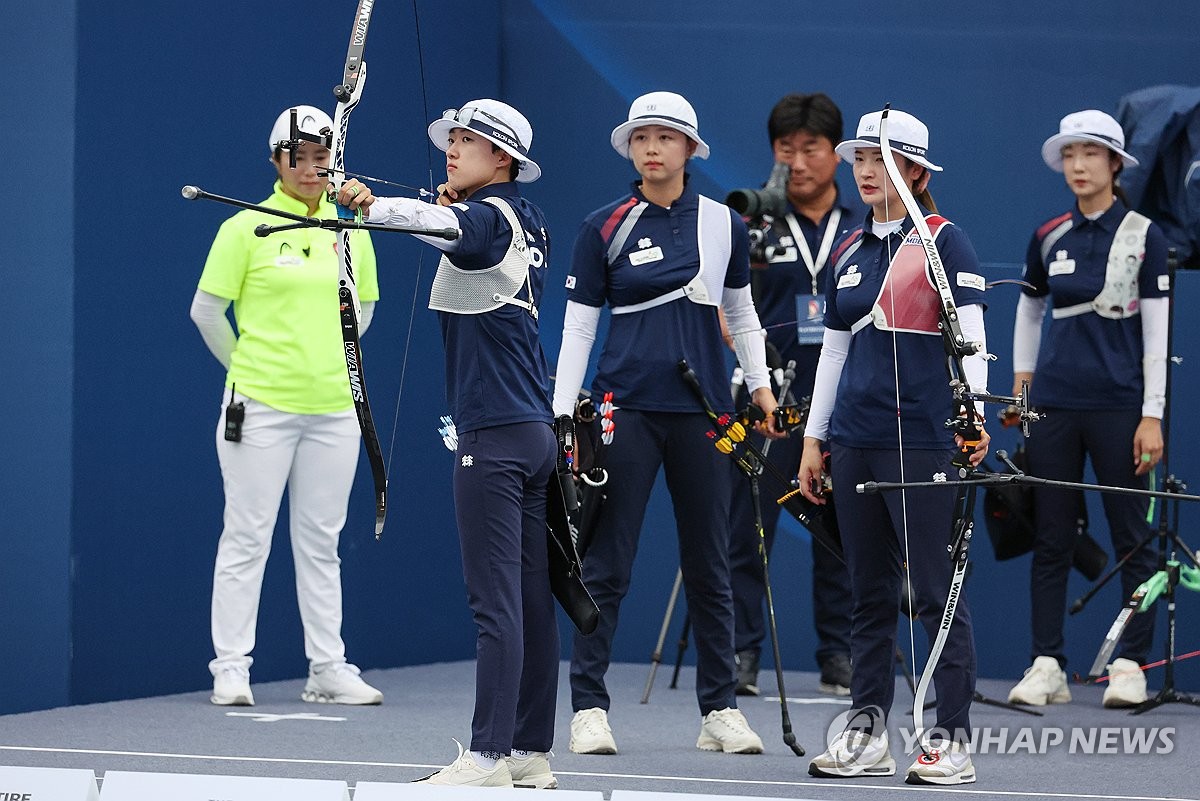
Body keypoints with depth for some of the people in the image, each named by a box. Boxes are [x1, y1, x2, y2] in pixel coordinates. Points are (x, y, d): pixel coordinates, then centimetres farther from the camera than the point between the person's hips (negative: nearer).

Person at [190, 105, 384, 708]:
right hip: (261, 407, -4)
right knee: (247, 539, -1)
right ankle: (230, 669, 3)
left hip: (334, 408, 4)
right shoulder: (246, 228, -4)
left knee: (321, 543, 9)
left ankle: (328, 669, 13)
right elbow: (207, 309, 1)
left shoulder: (352, 232, 8)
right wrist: (246, 364, 7)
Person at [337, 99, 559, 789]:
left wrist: (372, 204, -45)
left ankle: (489, 756, -13)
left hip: (495, 434, -9)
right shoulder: (525, 223, 17)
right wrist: (457, 205, 19)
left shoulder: (490, 217, -10)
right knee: (532, 598, 8)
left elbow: (441, 222, -32)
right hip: (537, 432, 9)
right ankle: (532, 753, 11)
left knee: (497, 602, -11)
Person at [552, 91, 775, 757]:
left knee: (709, 565, 7)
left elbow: (740, 312, 18)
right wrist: (563, 414, -5)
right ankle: (588, 707, 1)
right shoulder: (605, 228, 0)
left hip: (701, 409, 2)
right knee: (606, 564, -3)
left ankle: (720, 708, 13)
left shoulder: (723, 224, 6)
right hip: (625, 409, -2)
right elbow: (578, 325, 0)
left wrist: (760, 384, 11)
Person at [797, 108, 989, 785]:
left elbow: (971, 335, -11)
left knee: (936, 591, -5)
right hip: (855, 442, 7)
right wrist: (815, 437, 17)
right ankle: (869, 733, 14)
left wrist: (973, 410, -26)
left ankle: (954, 741, -2)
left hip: (921, 441, -6)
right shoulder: (850, 251, 15)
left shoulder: (944, 241, -3)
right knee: (869, 592, 9)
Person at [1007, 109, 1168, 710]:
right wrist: (1021, 385, 16)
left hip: (1118, 405, -3)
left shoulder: (1142, 235, -2)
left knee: (1131, 538, 0)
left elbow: (1156, 330, -4)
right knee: (1051, 540, 3)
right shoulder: (1049, 238, 8)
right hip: (1053, 405, 3)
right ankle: (1046, 665, 7)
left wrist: (1153, 415, -9)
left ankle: (1130, 665, 4)